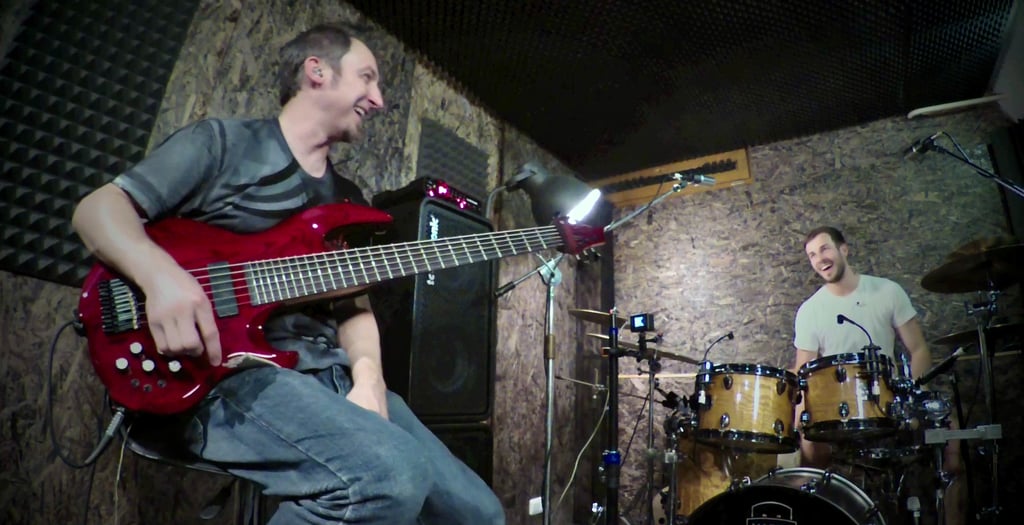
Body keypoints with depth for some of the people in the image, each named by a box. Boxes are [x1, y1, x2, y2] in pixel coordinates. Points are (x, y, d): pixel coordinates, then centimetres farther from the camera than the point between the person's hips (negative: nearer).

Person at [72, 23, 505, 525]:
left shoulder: (348, 199, 21)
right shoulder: (223, 142, 5)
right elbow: (97, 207, -1)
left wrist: (367, 377, -4)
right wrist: (160, 273, -23)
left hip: (330, 376, 6)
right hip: (227, 372, -6)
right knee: (393, 477, -33)